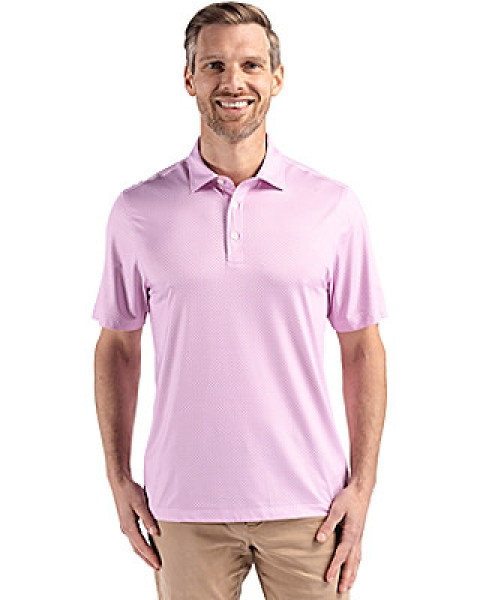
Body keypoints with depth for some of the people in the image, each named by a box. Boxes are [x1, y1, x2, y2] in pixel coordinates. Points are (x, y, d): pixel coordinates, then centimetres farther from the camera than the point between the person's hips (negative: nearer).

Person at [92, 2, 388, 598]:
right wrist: (119, 479, 5)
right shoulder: (138, 210, 0)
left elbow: (362, 348, 4)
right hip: (185, 508, 0)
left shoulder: (334, 206, -1)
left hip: (306, 505, 0)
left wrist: (362, 486, -1)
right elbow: (117, 345, 8)